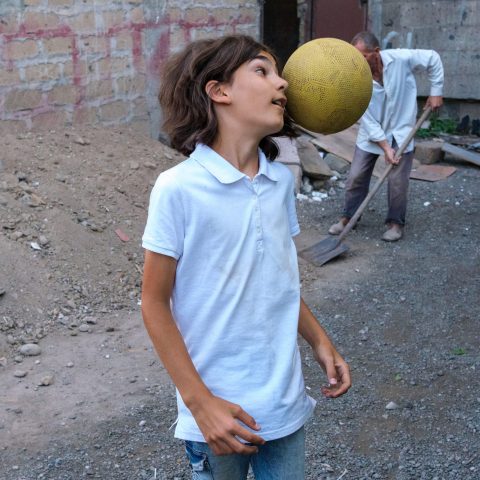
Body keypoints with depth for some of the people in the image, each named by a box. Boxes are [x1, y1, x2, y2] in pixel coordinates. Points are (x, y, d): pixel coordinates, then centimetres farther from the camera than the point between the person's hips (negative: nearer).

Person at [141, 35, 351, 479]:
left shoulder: (281, 180, 0)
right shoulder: (178, 188, -17)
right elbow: (154, 302, -12)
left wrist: (320, 341, 9)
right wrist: (199, 401, -15)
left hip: (286, 401, 5)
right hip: (219, 410, -5)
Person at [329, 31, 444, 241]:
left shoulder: (401, 59, -22)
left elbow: (433, 59, -5)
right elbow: (367, 119, -17)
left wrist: (435, 92, -6)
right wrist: (385, 147, -20)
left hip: (400, 131, -1)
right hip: (371, 134, 1)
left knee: (397, 180, -1)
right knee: (356, 176, 3)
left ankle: (395, 222, 17)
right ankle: (348, 216, 21)